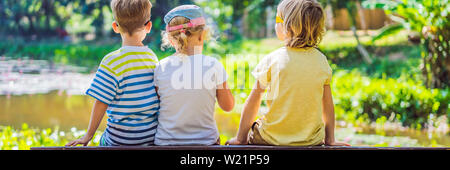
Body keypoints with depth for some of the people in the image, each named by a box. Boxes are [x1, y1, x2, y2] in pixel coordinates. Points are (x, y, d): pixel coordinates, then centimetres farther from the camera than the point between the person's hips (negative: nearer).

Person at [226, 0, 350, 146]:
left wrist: (241, 138, 5)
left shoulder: (271, 60, -11)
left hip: (273, 139, -3)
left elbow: (252, 104, -5)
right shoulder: (321, 60, -3)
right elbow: (328, 106, 3)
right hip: (312, 140, 3)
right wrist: (330, 140, 15)